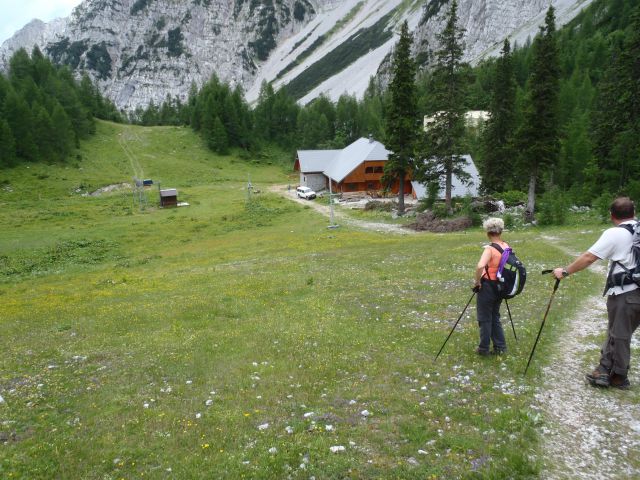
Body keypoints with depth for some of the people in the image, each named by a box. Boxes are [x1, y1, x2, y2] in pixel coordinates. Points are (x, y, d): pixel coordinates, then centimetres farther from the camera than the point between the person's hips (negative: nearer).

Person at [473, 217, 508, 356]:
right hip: (500, 287, 7)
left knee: (485, 318, 8)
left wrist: (477, 281, -21)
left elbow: (480, 266, -36)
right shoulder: (506, 247, 1)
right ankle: (500, 346, 25)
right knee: (495, 316, 21)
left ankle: (484, 349, 18)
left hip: (487, 287, -7)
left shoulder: (489, 249, -21)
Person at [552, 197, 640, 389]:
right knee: (616, 332, 15)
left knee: (619, 335, 8)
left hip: (624, 294, -6)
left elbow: (588, 258, -15)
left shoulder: (614, 234, -13)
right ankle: (605, 371, 22)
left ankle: (619, 377, 22)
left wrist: (565, 271, -8)